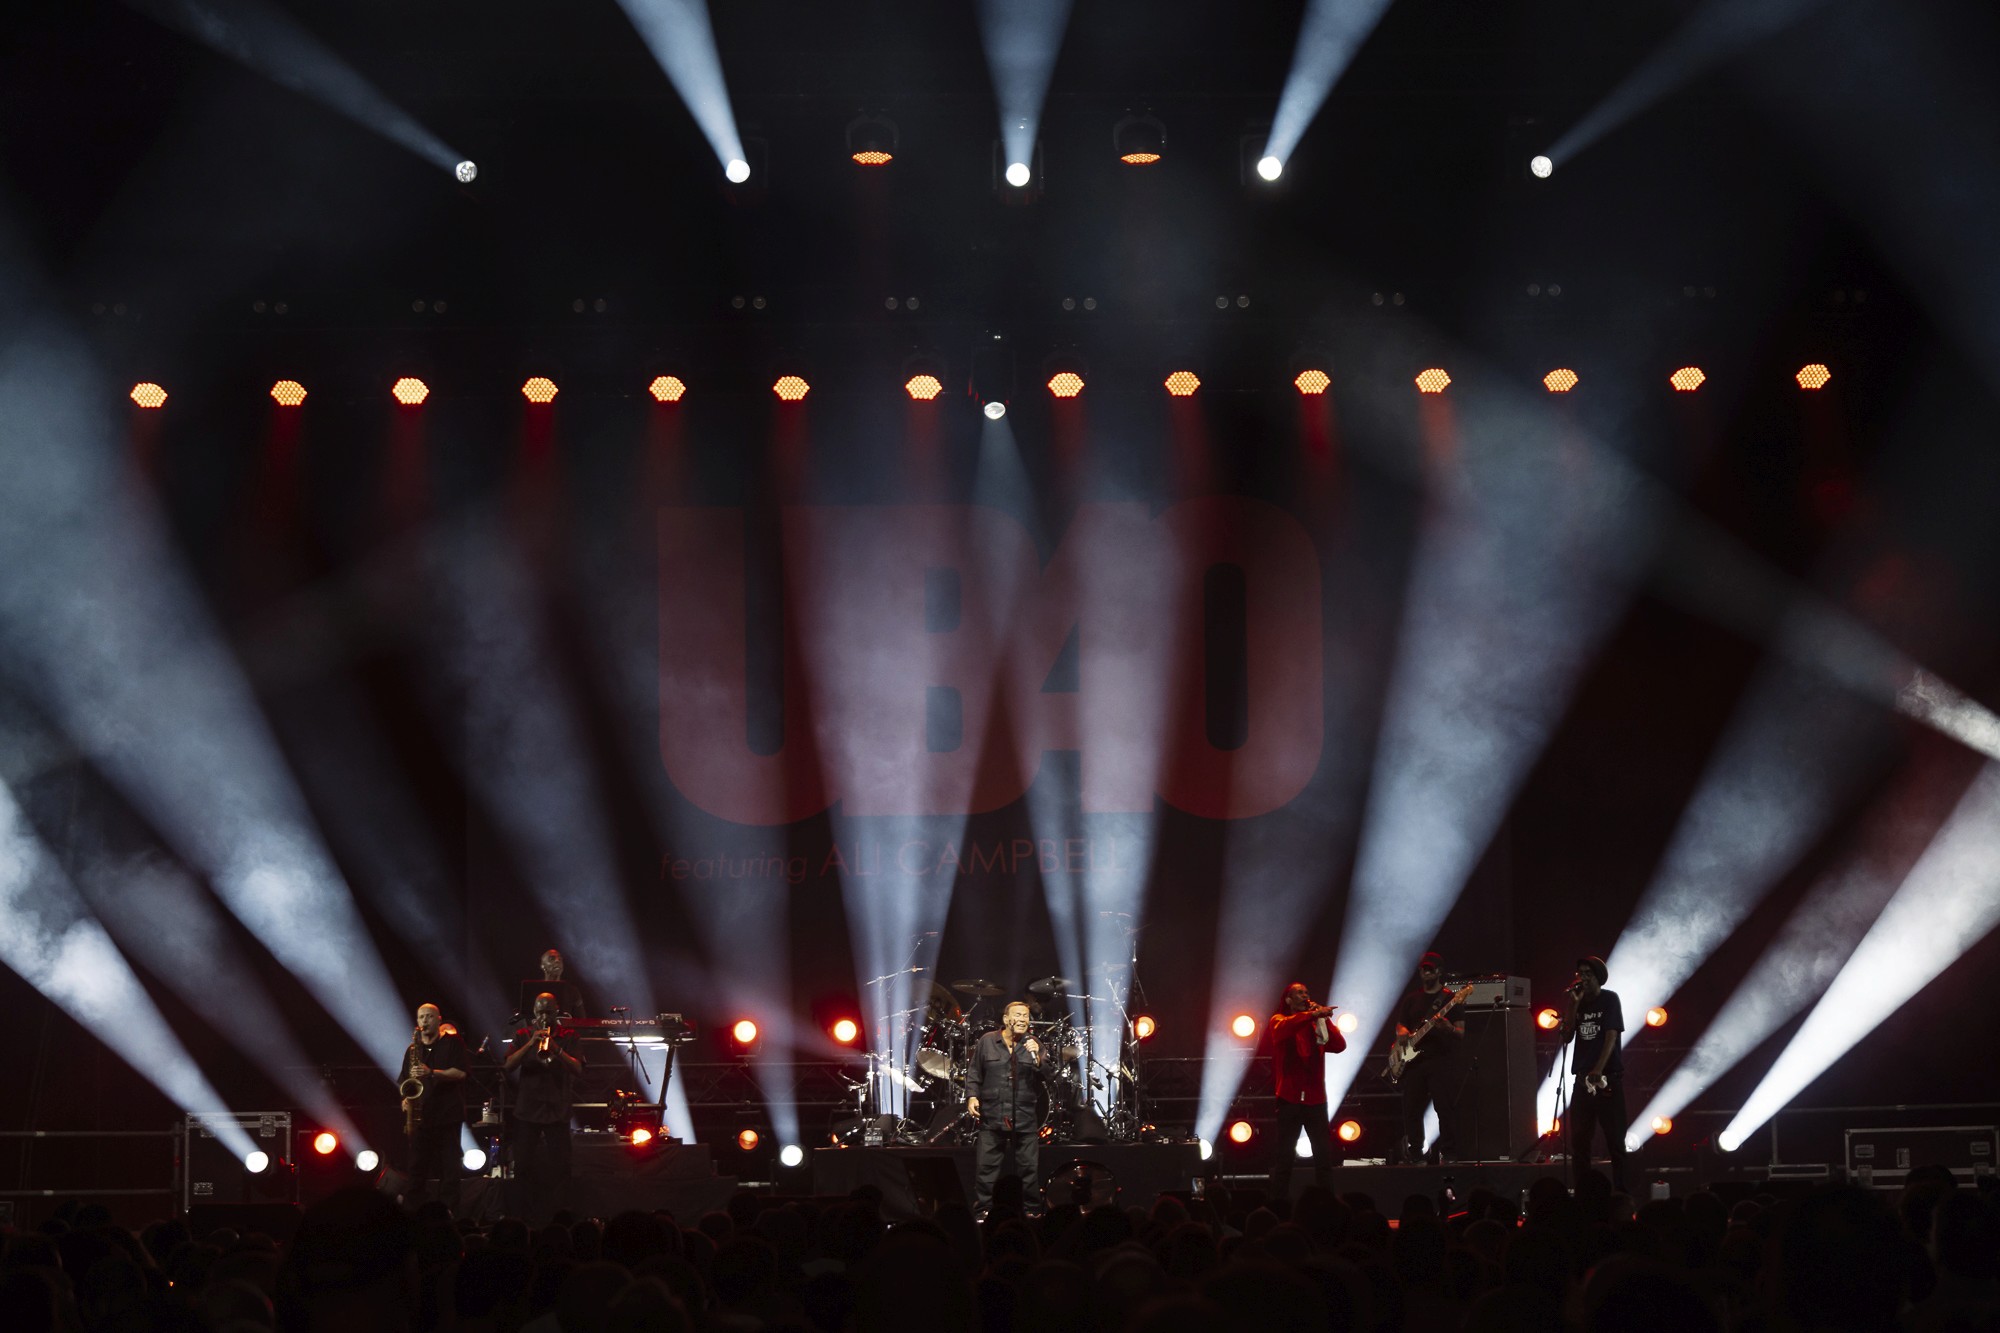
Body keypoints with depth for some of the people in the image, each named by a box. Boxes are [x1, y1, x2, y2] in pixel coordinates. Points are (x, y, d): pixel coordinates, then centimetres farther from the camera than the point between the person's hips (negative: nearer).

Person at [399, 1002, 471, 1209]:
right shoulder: (413, 1049, 16)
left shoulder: (452, 1043, 3)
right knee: (417, 1167, 2)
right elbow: (404, 1081, 18)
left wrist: (431, 1073, -20)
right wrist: (405, 1099, -3)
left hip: (448, 1115, -4)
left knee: (449, 1167, -4)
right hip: (420, 1116, 4)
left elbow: (460, 1073, -9)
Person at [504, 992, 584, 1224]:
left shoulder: (568, 1037, 6)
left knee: (559, 1167, -4)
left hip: (557, 1110, -1)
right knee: (523, 1166, -2)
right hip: (527, 1110, 1)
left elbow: (578, 1070, -6)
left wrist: (557, 1050, -21)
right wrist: (530, 1044, -18)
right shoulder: (523, 1036, 9)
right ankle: (528, 1217, 7)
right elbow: (509, 1066, -5)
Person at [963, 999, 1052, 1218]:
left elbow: (1048, 1075, -1)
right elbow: (973, 1073, 9)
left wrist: (1037, 1058, -17)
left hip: (1025, 1118, 1)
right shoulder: (986, 1043, 6)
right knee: (986, 1168, -1)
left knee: (1029, 1170, 2)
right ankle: (982, 1212, 6)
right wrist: (972, 1096, -3)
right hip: (992, 1116, -1)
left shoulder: (1033, 1045, 7)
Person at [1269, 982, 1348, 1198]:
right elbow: (1284, 1027, -21)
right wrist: (1313, 1014, -34)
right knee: (1284, 1158, -2)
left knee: (1324, 1156, -2)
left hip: (1315, 1099, 3)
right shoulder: (1279, 1020, 4)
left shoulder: (1316, 1025, 15)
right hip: (1289, 1099, -3)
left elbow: (1339, 1046, 2)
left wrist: (1324, 1019, -6)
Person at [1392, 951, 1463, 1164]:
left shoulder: (1450, 999, 4)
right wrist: (1402, 1033, -5)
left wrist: (1449, 1029, -25)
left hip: (1442, 1060, -5)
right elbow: (1400, 1027, 20)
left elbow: (1461, 1033, -2)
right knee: (1411, 1109, 3)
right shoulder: (1411, 999, 18)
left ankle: (1448, 1152, -10)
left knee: (1446, 1108, -12)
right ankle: (1415, 1152, 11)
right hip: (1413, 1061, 5)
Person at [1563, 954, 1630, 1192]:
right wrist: (1573, 1005, -5)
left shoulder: (1609, 1000, -2)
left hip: (1608, 1078, -5)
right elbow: (1567, 1036, 5)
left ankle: (1621, 1190, -4)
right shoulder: (1580, 1002, 12)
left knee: (1614, 1137, -5)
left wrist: (1598, 1070, -21)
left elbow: (1612, 1036, -11)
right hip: (1583, 1079, 5)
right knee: (1578, 1138, 2)